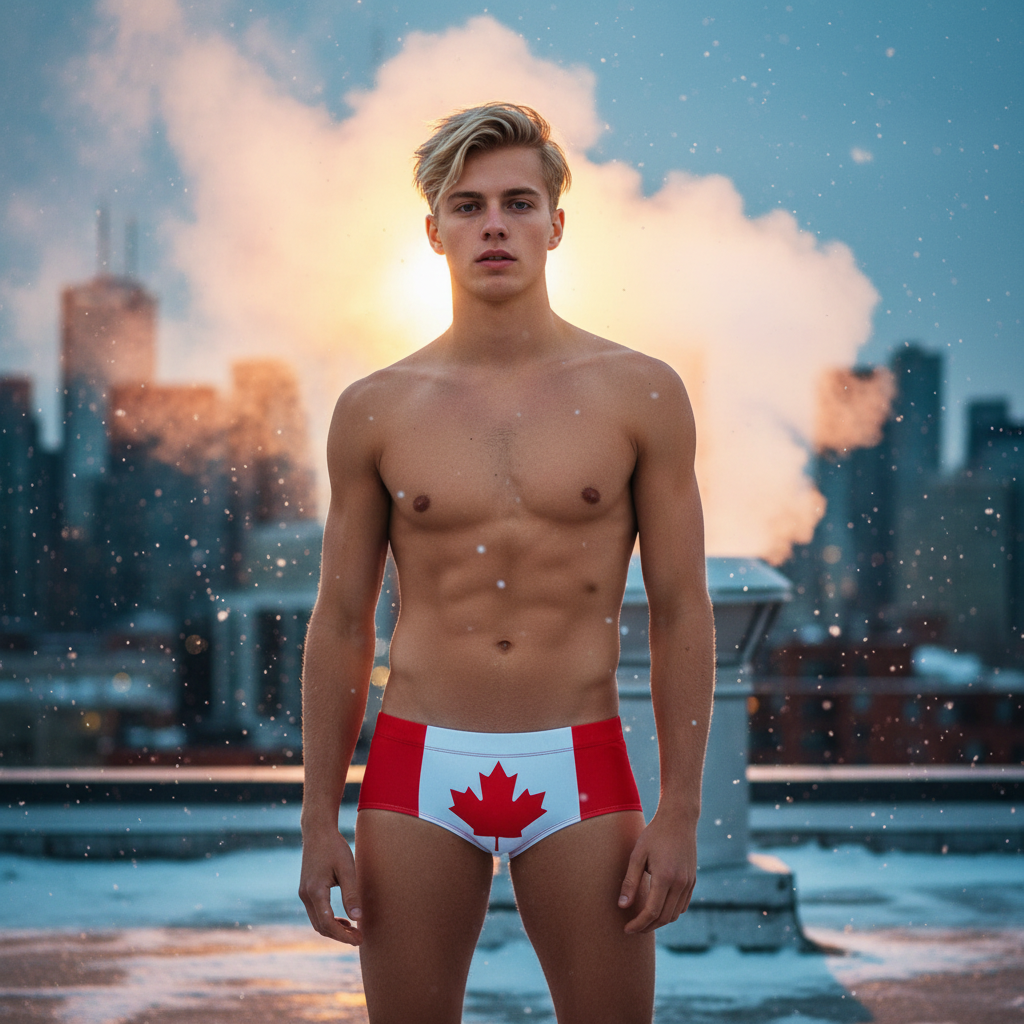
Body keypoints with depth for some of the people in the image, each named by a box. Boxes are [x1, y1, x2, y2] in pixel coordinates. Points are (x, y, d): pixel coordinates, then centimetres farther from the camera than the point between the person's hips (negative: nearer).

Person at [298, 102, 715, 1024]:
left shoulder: (641, 395, 1)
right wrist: (320, 820, 3)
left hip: (577, 774, -1)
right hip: (420, 774, 1)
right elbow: (340, 622, 8)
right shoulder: (375, 411, 3)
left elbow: (682, 612, 2)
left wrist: (681, 813, -4)